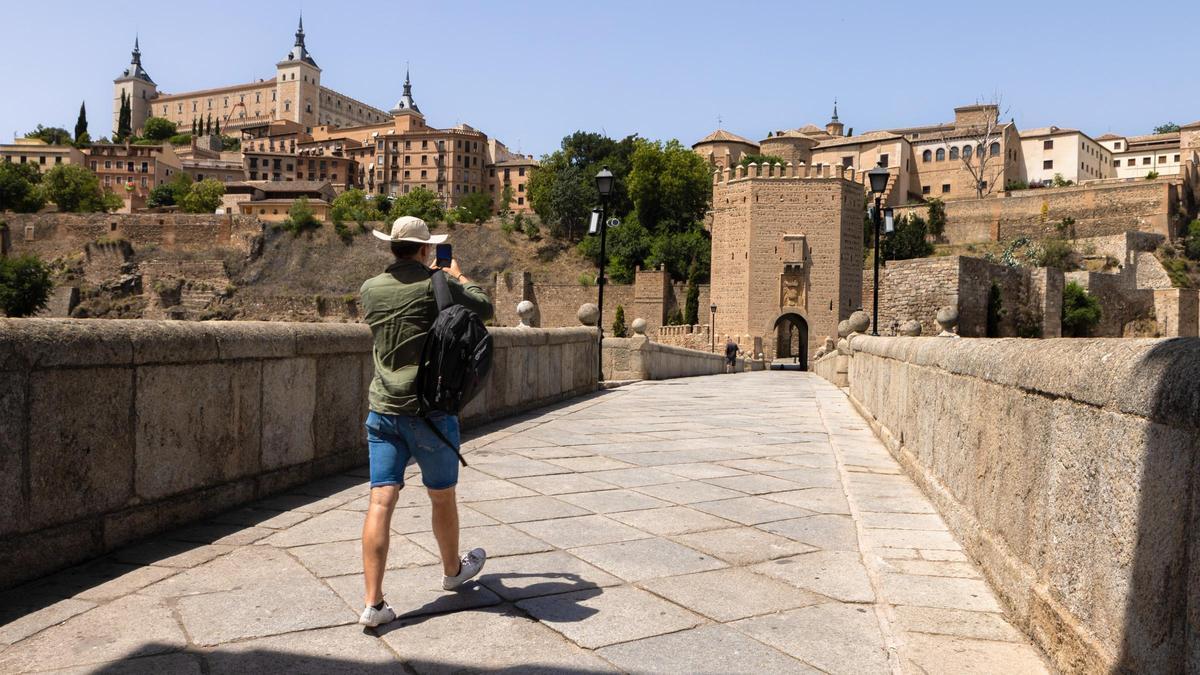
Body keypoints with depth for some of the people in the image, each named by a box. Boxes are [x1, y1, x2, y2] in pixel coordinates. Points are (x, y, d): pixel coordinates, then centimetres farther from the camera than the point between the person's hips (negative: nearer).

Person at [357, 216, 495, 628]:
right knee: (442, 497, 16)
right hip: (429, 410, -3)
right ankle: (453, 570, 37)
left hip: (383, 410, 4)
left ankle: (373, 602, -4)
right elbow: (485, 307, 3)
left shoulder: (370, 289, 5)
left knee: (381, 501, 0)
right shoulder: (437, 284, -10)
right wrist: (458, 276, 18)